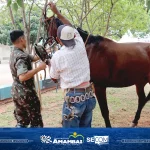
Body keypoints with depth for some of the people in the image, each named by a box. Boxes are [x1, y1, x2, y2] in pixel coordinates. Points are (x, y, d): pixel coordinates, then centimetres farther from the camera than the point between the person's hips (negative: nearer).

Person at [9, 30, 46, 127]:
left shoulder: (14, 54, 9)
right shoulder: (21, 56, -22)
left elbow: (33, 58, 19)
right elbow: (23, 77, -34)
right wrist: (39, 68, -27)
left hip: (16, 93, 9)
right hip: (27, 94, -9)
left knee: (21, 122, 17)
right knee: (36, 122, 6)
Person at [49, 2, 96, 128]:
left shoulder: (57, 56, -11)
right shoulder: (80, 46, 0)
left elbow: (54, 78, 7)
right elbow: (72, 28, 20)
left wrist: (50, 64, 25)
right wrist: (57, 12, 28)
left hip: (73, 98, -5)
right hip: (89, 96, 6)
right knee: (86, 128, 19)